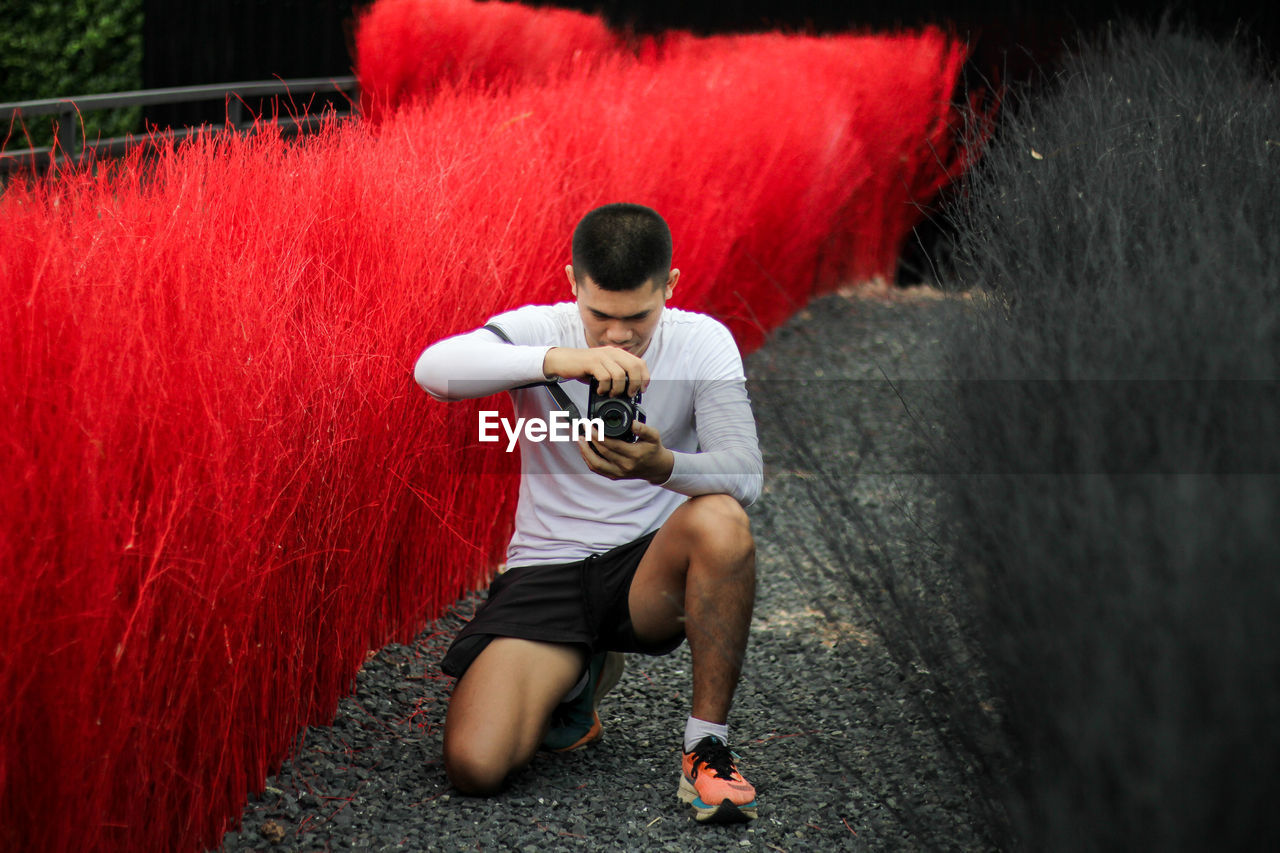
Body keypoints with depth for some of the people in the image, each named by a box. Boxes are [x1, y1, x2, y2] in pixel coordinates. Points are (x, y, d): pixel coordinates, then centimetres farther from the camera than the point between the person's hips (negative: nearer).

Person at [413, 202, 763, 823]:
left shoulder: (702, 342, -7)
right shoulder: (538, 331, -10)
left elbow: (744, 474, -19)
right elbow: (434, 369, -30)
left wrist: (662, 466, -42)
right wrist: (557, 360, -46)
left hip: (653, 564, 0)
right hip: (548, 569, 0)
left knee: (720, 520, -36)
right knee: (474, 765, -20)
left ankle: (707, 746, -19)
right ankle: (576, 677, 15)